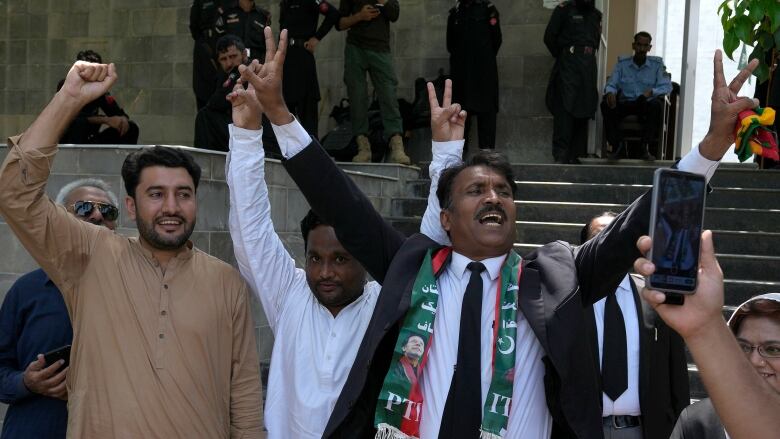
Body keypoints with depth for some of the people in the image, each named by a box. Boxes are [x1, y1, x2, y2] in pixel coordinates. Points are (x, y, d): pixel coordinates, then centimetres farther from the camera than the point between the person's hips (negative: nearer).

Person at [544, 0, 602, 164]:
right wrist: (561, 56, 6)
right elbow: (549, 37, 1)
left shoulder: (596, 14, 17)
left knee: (584, 111, 3)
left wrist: (590, 57, 12)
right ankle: (561, 154, -14)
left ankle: (574, 154, 8)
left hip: (588, 68, 5)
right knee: (565, 109, -13)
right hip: (568, 67, -5)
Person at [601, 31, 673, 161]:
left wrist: (651, 92, -26)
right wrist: (610, 92, -24)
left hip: (647, 104, -1)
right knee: (606, 104, -28)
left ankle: (645, 147, -26)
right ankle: (616, 143, -16)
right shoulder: (622, 63, 10)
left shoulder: (657, 64, 6)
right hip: (625, 103, 1)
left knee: (656, 105, -35)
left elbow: (667, 86, -4)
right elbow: (611, 84, 3)